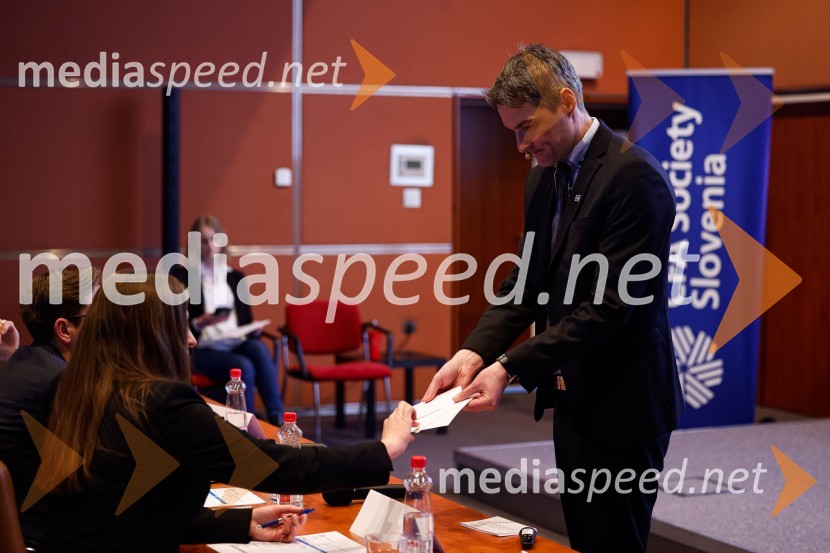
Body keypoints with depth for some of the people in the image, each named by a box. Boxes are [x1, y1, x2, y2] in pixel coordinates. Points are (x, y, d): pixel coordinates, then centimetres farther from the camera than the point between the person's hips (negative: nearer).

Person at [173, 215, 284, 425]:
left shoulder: (236, 277, 20)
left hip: (237, 344, 4)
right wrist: (199, 323, -18)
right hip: (204, 350, -3)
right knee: (243, 368, -35)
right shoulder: (181, 276, 6)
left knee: (258, 347, -34)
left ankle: (277, 418, -41)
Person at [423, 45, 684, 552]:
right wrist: (475, 352, -7)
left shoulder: (633, 176, -18)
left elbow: (612, 304, -23)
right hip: (573, 399, 8)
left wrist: (511, 368, -25)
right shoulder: (544, 178, 10)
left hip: (621, 403, -8)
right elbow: (526, 283, 10)